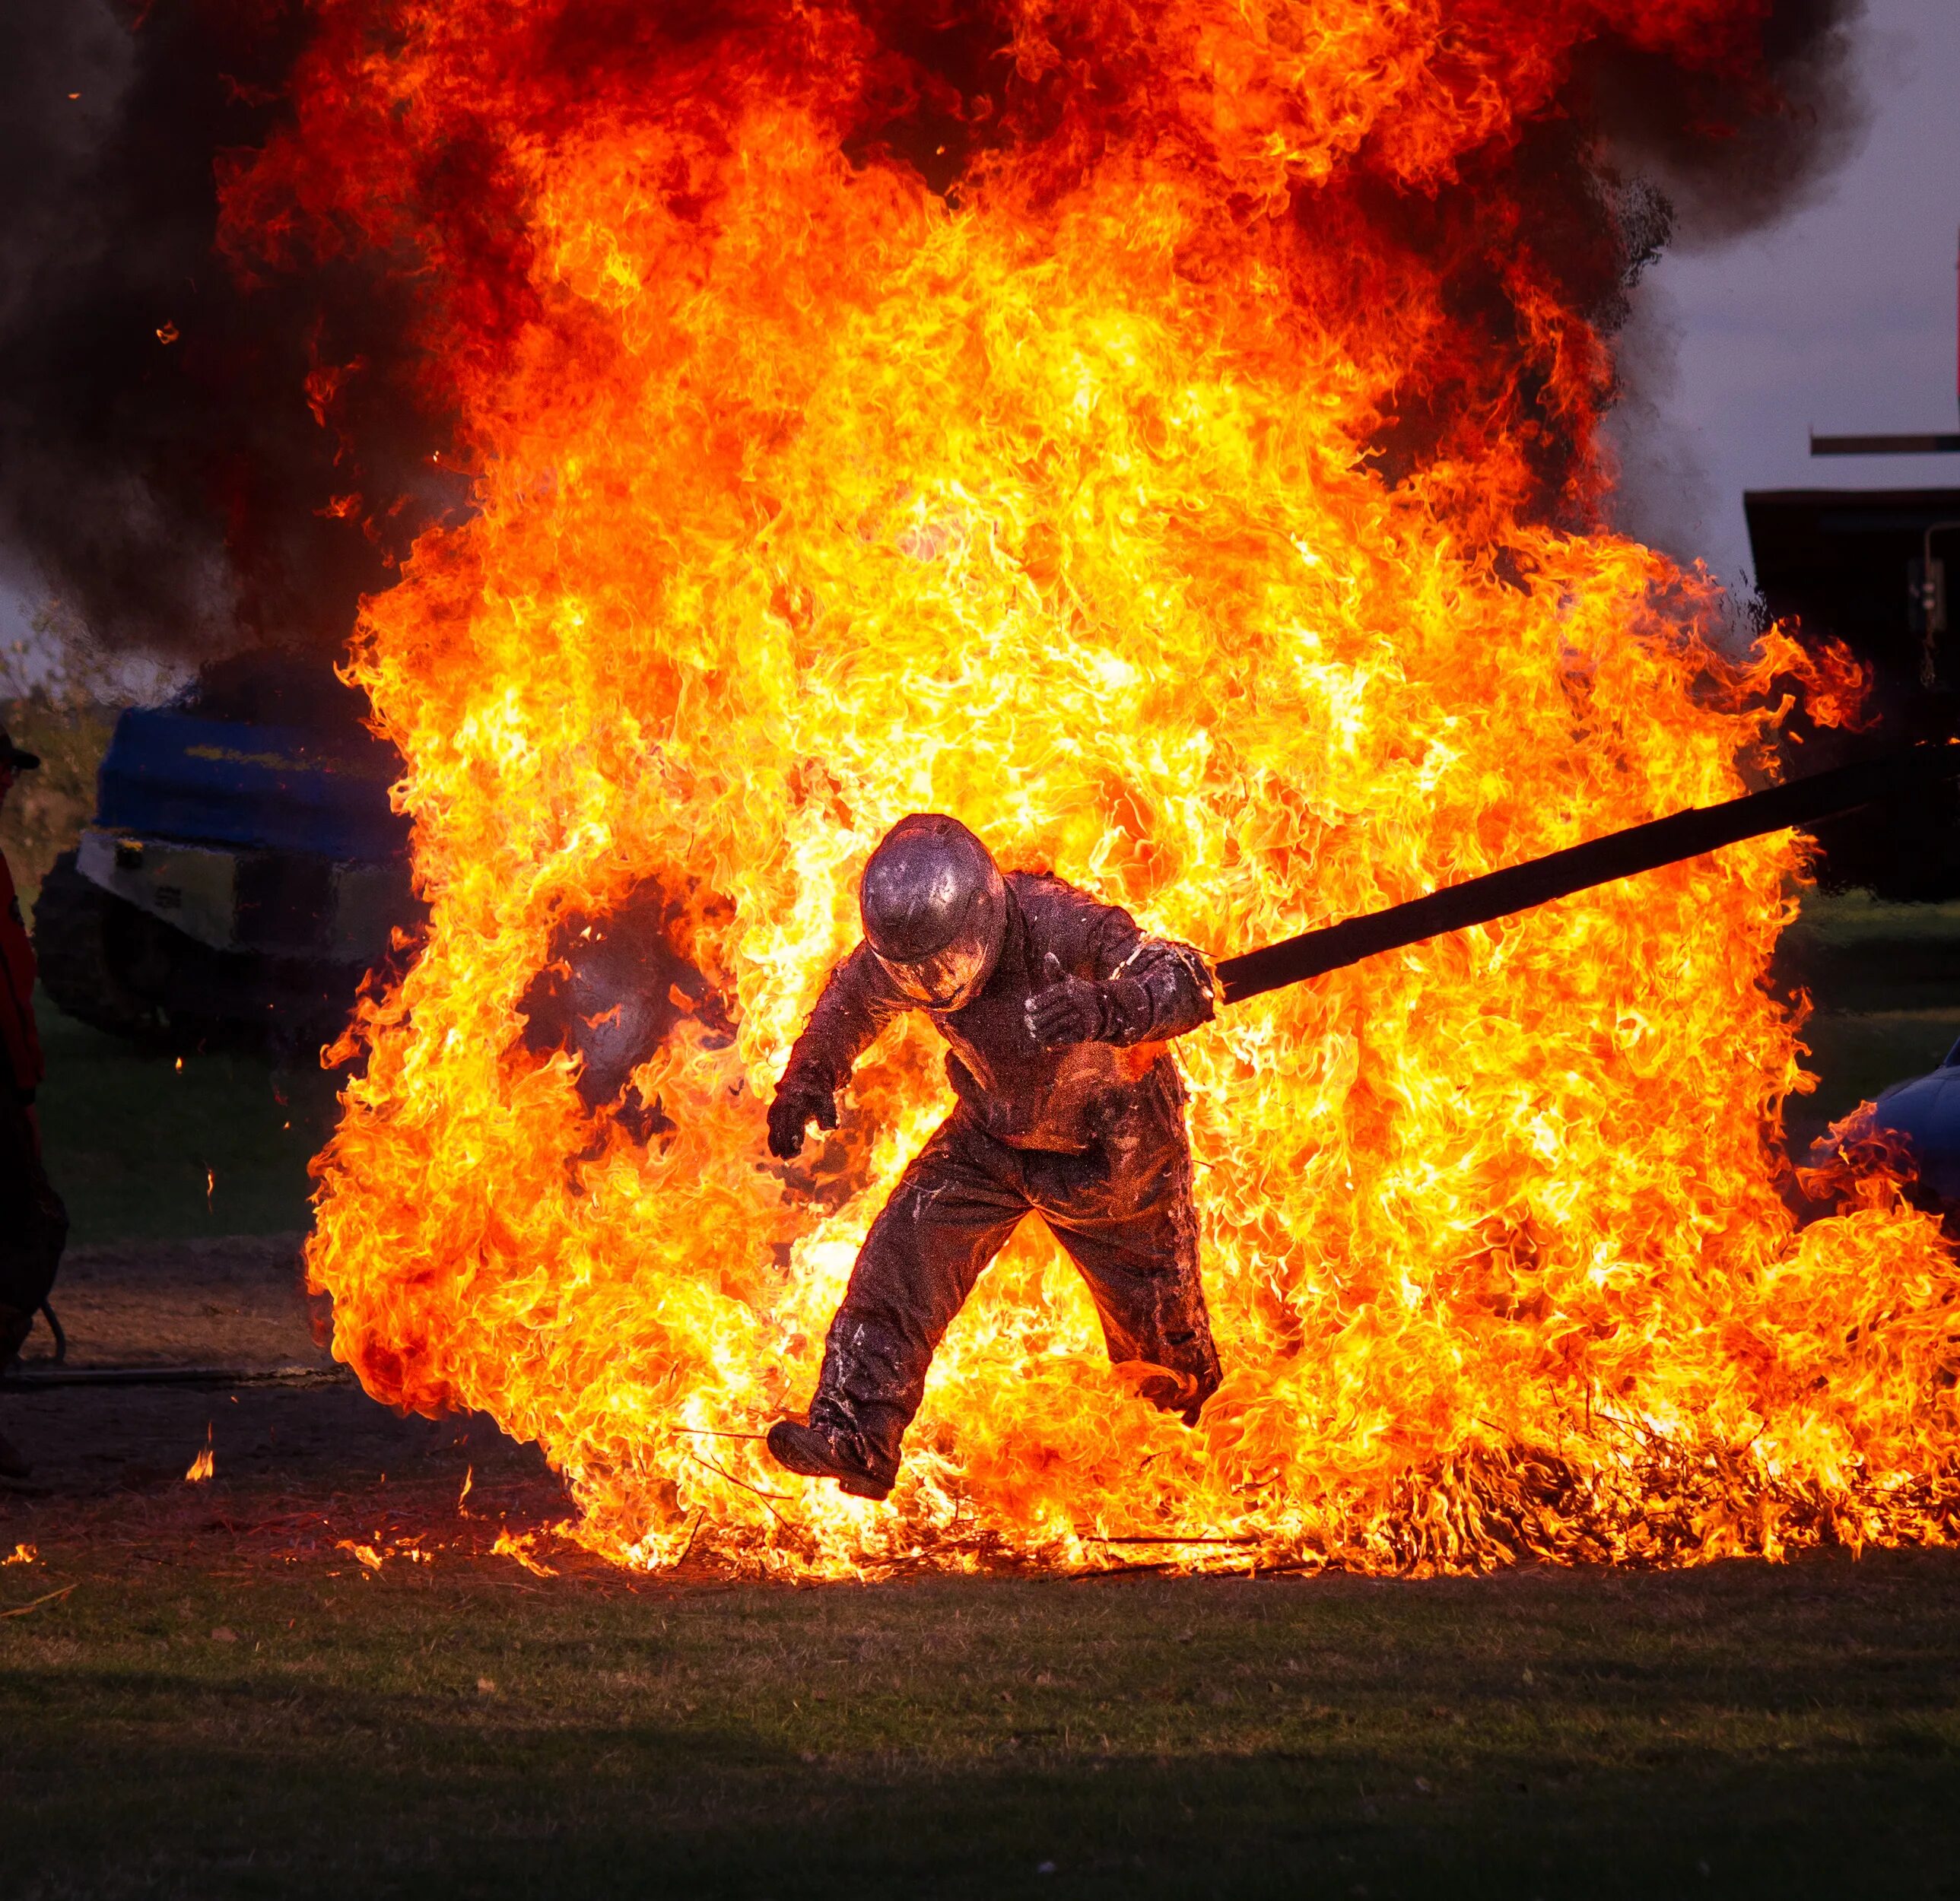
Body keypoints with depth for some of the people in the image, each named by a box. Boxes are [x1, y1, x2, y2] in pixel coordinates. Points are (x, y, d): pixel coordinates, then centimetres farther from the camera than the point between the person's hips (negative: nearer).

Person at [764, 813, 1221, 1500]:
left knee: (1158, 1323, 14)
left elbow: (1187, 984, -47)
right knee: (905, 1251, -17)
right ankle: (854, 1438, -17)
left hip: (1111, 1147, -3)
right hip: (993, 1136, 4)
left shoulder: (1059, 927, -39)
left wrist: (1107, 1009, -67)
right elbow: (853, 999, 1)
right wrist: (809, 1078, -16)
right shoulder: (901, 952, -23)